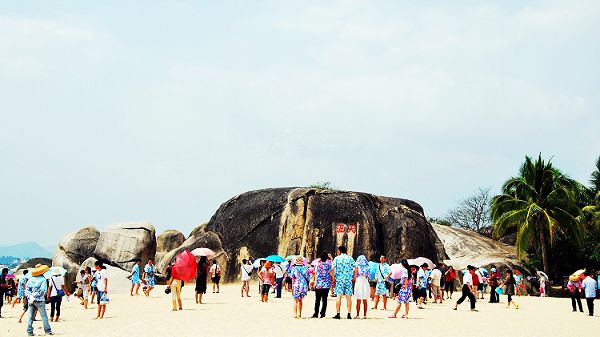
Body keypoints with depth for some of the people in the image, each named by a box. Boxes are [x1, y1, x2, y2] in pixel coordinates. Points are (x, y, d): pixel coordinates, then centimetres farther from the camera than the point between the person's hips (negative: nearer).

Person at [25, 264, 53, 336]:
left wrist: (30, 296, -5)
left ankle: (29, 331, 5)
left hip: (30, 300, 5)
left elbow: (26, 289, 4)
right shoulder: (43, 279, -6)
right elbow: (43, 290, -15)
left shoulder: (30, 279, 10)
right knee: (44, 316, 3)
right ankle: (48, 330, 4)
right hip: (39, 300, -5)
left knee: (30, 316, 7)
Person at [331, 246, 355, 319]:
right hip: (348, 280, 1)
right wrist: (354, 277, 8)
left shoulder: (337, 258, 2)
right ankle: (349, 314, 1)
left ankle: (338, 314, -2)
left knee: (339, 296, 1)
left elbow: (332, 269, -6)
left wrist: (333, 279, 1)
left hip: (339, 280, -1)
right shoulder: (350, 258, 7)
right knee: (348, 297, 3)